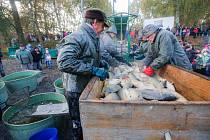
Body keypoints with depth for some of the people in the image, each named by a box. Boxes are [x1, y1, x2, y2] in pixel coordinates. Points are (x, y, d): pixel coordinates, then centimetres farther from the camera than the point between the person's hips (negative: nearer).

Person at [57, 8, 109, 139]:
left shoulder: (93, 37, 9)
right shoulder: (77, 36, -21)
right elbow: (64, 62, -32)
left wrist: (100, 62, 4)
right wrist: (93, 69, -30)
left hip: (89, 86, 9)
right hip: (77, 89, -9)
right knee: (79, 123, 13)